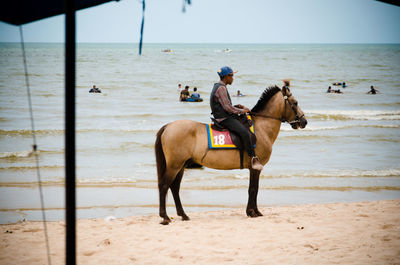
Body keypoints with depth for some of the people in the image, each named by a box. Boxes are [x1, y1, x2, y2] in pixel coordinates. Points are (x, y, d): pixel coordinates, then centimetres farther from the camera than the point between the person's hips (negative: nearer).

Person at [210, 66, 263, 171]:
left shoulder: (218, 87, 18)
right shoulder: (221, 88, -15)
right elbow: (228, 108, -19)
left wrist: (237, 107, 12)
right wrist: (242, 111, -8)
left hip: (224, 117, 11)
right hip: (224, 119, -11)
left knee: (245, 125, 22)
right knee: (244, 132, -27)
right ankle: (253, 158, -31)